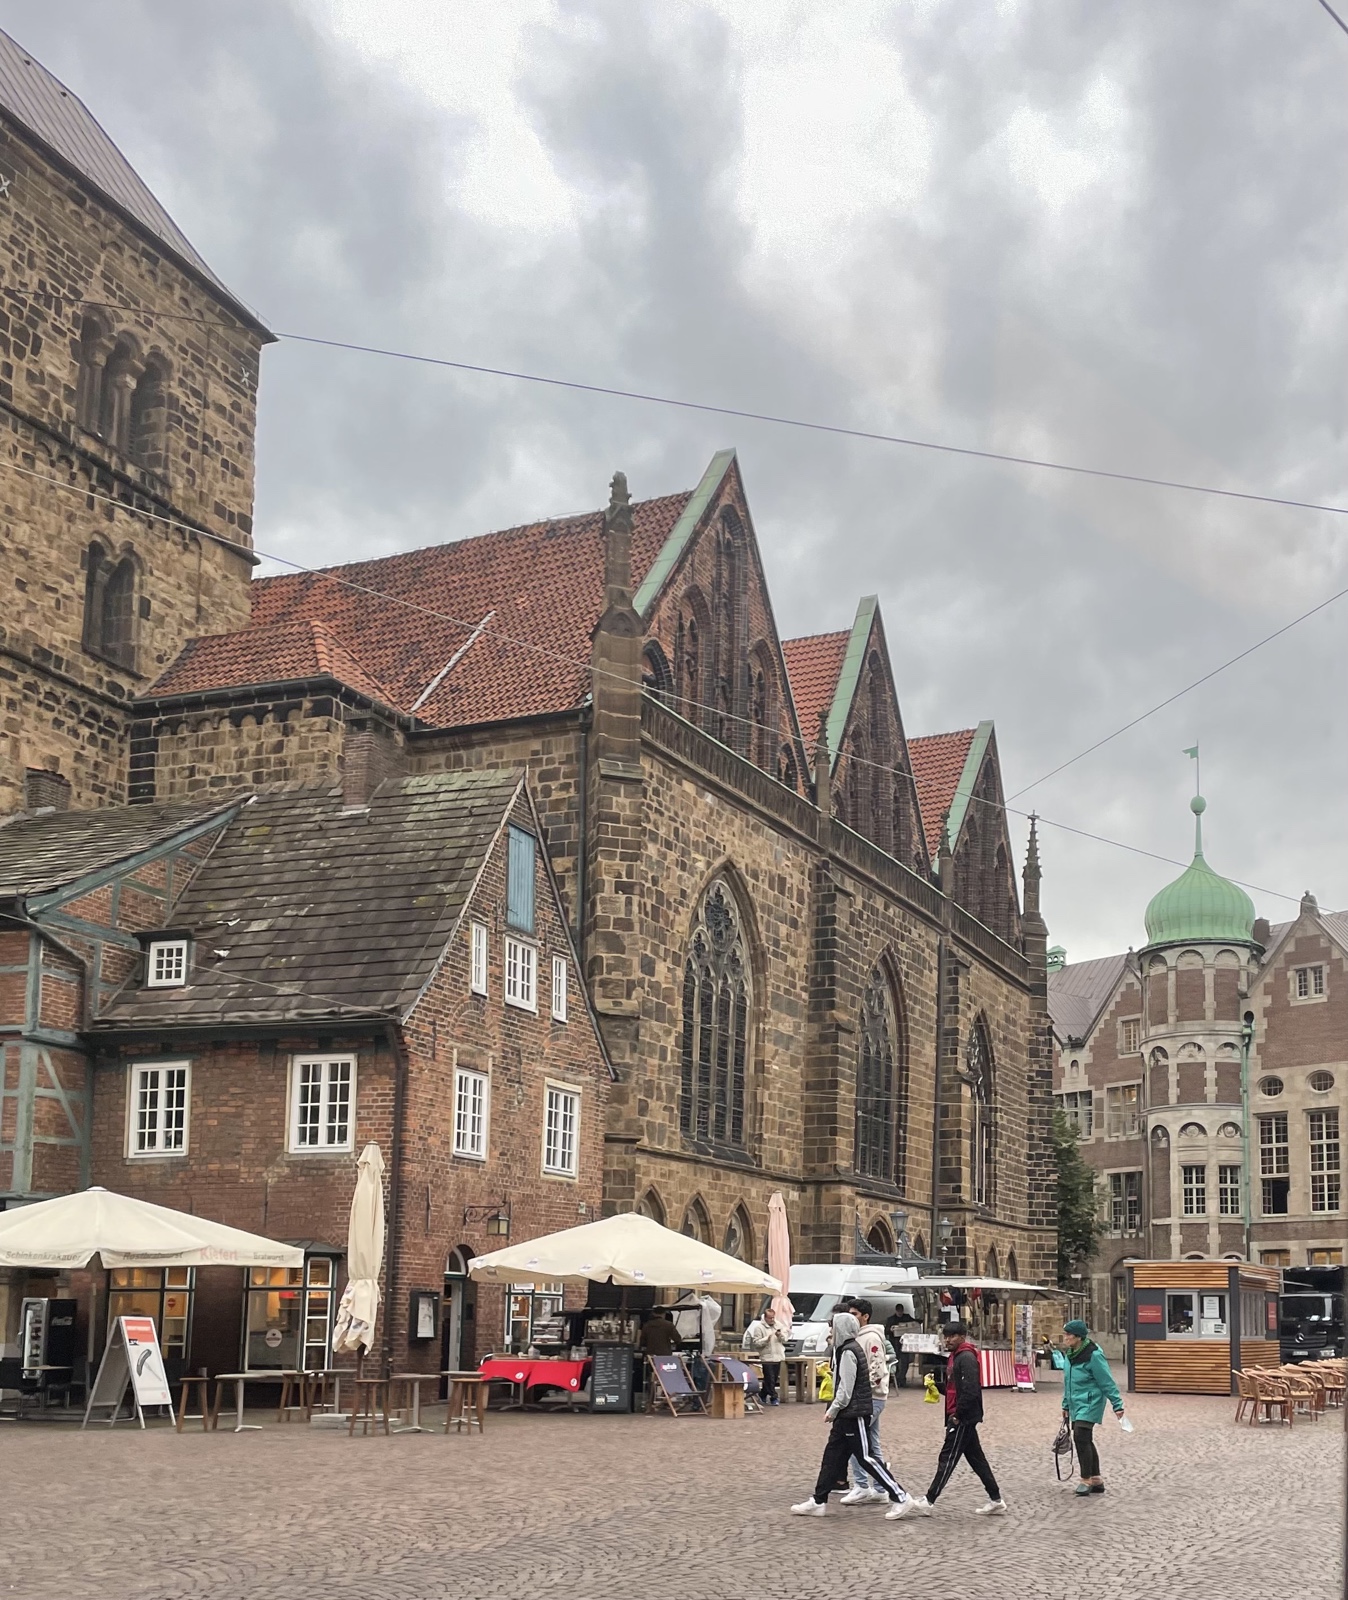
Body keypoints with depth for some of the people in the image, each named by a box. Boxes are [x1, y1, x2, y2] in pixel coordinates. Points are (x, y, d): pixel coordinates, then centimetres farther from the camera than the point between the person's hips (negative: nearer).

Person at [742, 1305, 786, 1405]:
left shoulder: (777, 1325, 14)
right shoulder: (759, 1327, -5)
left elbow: (785, 1340, 14)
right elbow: (756, 1342, -13)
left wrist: (780, 1336, -7)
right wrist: (767, 1339, -24)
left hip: (778, 1357, 6)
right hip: (767, 1358, -6)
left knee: (774, 1379, 10)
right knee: (770, 1379, -8)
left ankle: (763, 1396, 23)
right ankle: (773, 1398, -5)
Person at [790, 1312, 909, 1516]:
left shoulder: (848, 1352, -17)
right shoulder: (849, 1349, 14)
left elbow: (846, 1388, -20)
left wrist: (833, 1410, -10)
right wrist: (834, 1411, 16)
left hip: (853, 1414, -10)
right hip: (846, 1415, 10)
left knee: (866, 1457, -5)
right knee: (832, 1456, 10)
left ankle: (900, 1496, -1)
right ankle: (818, 1501, 14)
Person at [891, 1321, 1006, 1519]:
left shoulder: (967, 1358, -16)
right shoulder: (955, 1356, 16)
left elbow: (970, 1390, -24)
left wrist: (957, 1415, -20)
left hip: (963, 1418, -10)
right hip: (962, 1418, 10)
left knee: (948, 1458, -7)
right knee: (976, 1459, 12)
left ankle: (926, 1502, -5)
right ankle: (996, 1501, 16)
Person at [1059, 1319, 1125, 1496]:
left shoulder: (1093, 1355, -17)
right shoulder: (1071, 1355, 7)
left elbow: (1107, 1382, -15)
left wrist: (1117, 1405, -14)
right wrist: (1066, 1405, 21)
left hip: (1090, 1403, -8)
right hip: (1076, 1405, 8)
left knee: (1081, 1438, -14)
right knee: (1085, 1441, 12)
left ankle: (1086, 1480, -4)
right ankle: (1096, 1481, 23)